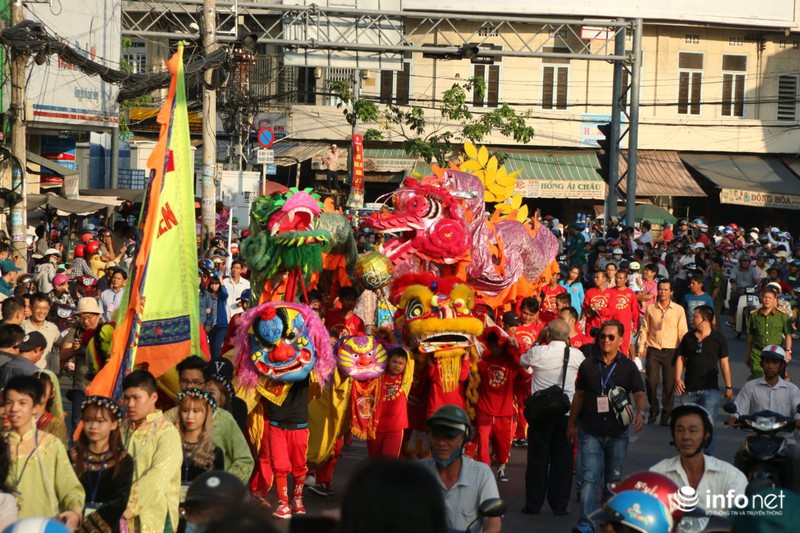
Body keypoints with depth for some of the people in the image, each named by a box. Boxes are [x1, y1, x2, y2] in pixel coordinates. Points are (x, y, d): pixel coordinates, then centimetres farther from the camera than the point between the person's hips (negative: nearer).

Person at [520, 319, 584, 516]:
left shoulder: (538, 352, -10)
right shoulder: (576, 355, -4)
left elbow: (522, 361, 11)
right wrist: (567, 344, 22)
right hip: (566, 411, 1)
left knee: (538, 458, 6)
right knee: (563, 459, 8)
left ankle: (533, 505, 10)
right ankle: (560, 505, 11)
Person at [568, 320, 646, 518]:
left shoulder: (628, 366, 0)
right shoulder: (587, 365, 3)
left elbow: (639, 394, -8)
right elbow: (579, 396, 12)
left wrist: (639, 413, -29)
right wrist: (571, 423, 13)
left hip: (618, 433, 1)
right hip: (591, 432, -1)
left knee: (613, 478, 13)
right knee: (590, 478, -10)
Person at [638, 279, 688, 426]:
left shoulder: (679, 310, 0)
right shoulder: (651, 308, 5)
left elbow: (683, 332, 2)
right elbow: (645, 329, 10)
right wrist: (641, 347, 5)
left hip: (670, 351, -1)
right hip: (653, 350, 1)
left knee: (669, 383, 1)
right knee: (651, 381, -1)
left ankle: (666, 414, 13)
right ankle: (653, 410, 18)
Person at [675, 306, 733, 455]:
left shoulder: (718, 338, 1)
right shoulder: (688, 337, 9)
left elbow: (724, 363, 4)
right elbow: (681, 359, 12)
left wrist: (728, 387, 4)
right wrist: (677, 379, -3)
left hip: (710, 389, -4)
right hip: (690, 390, 4)